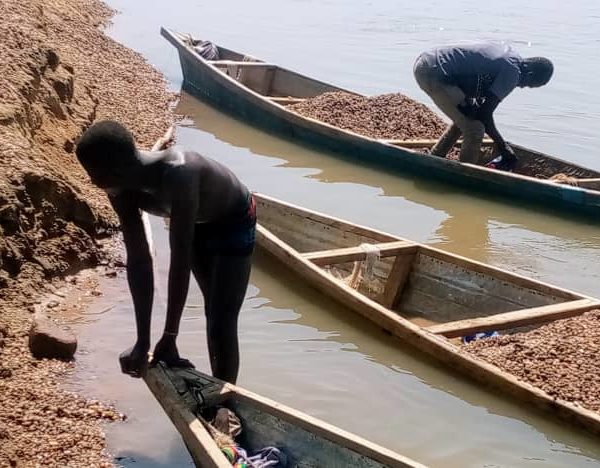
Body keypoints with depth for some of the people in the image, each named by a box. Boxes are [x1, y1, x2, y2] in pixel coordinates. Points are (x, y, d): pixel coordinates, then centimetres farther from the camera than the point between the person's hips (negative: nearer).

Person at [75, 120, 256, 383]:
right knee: (213, 314, 20)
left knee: (222, 322, -11)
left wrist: (169, 338, -37)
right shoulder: (122, 189, -24)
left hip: (235, 224, -7)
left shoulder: (177, 174, -45)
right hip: (199, 224, 7)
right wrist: (142, 341, -24)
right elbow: (138, 261, -22)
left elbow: (180, 262, -42)